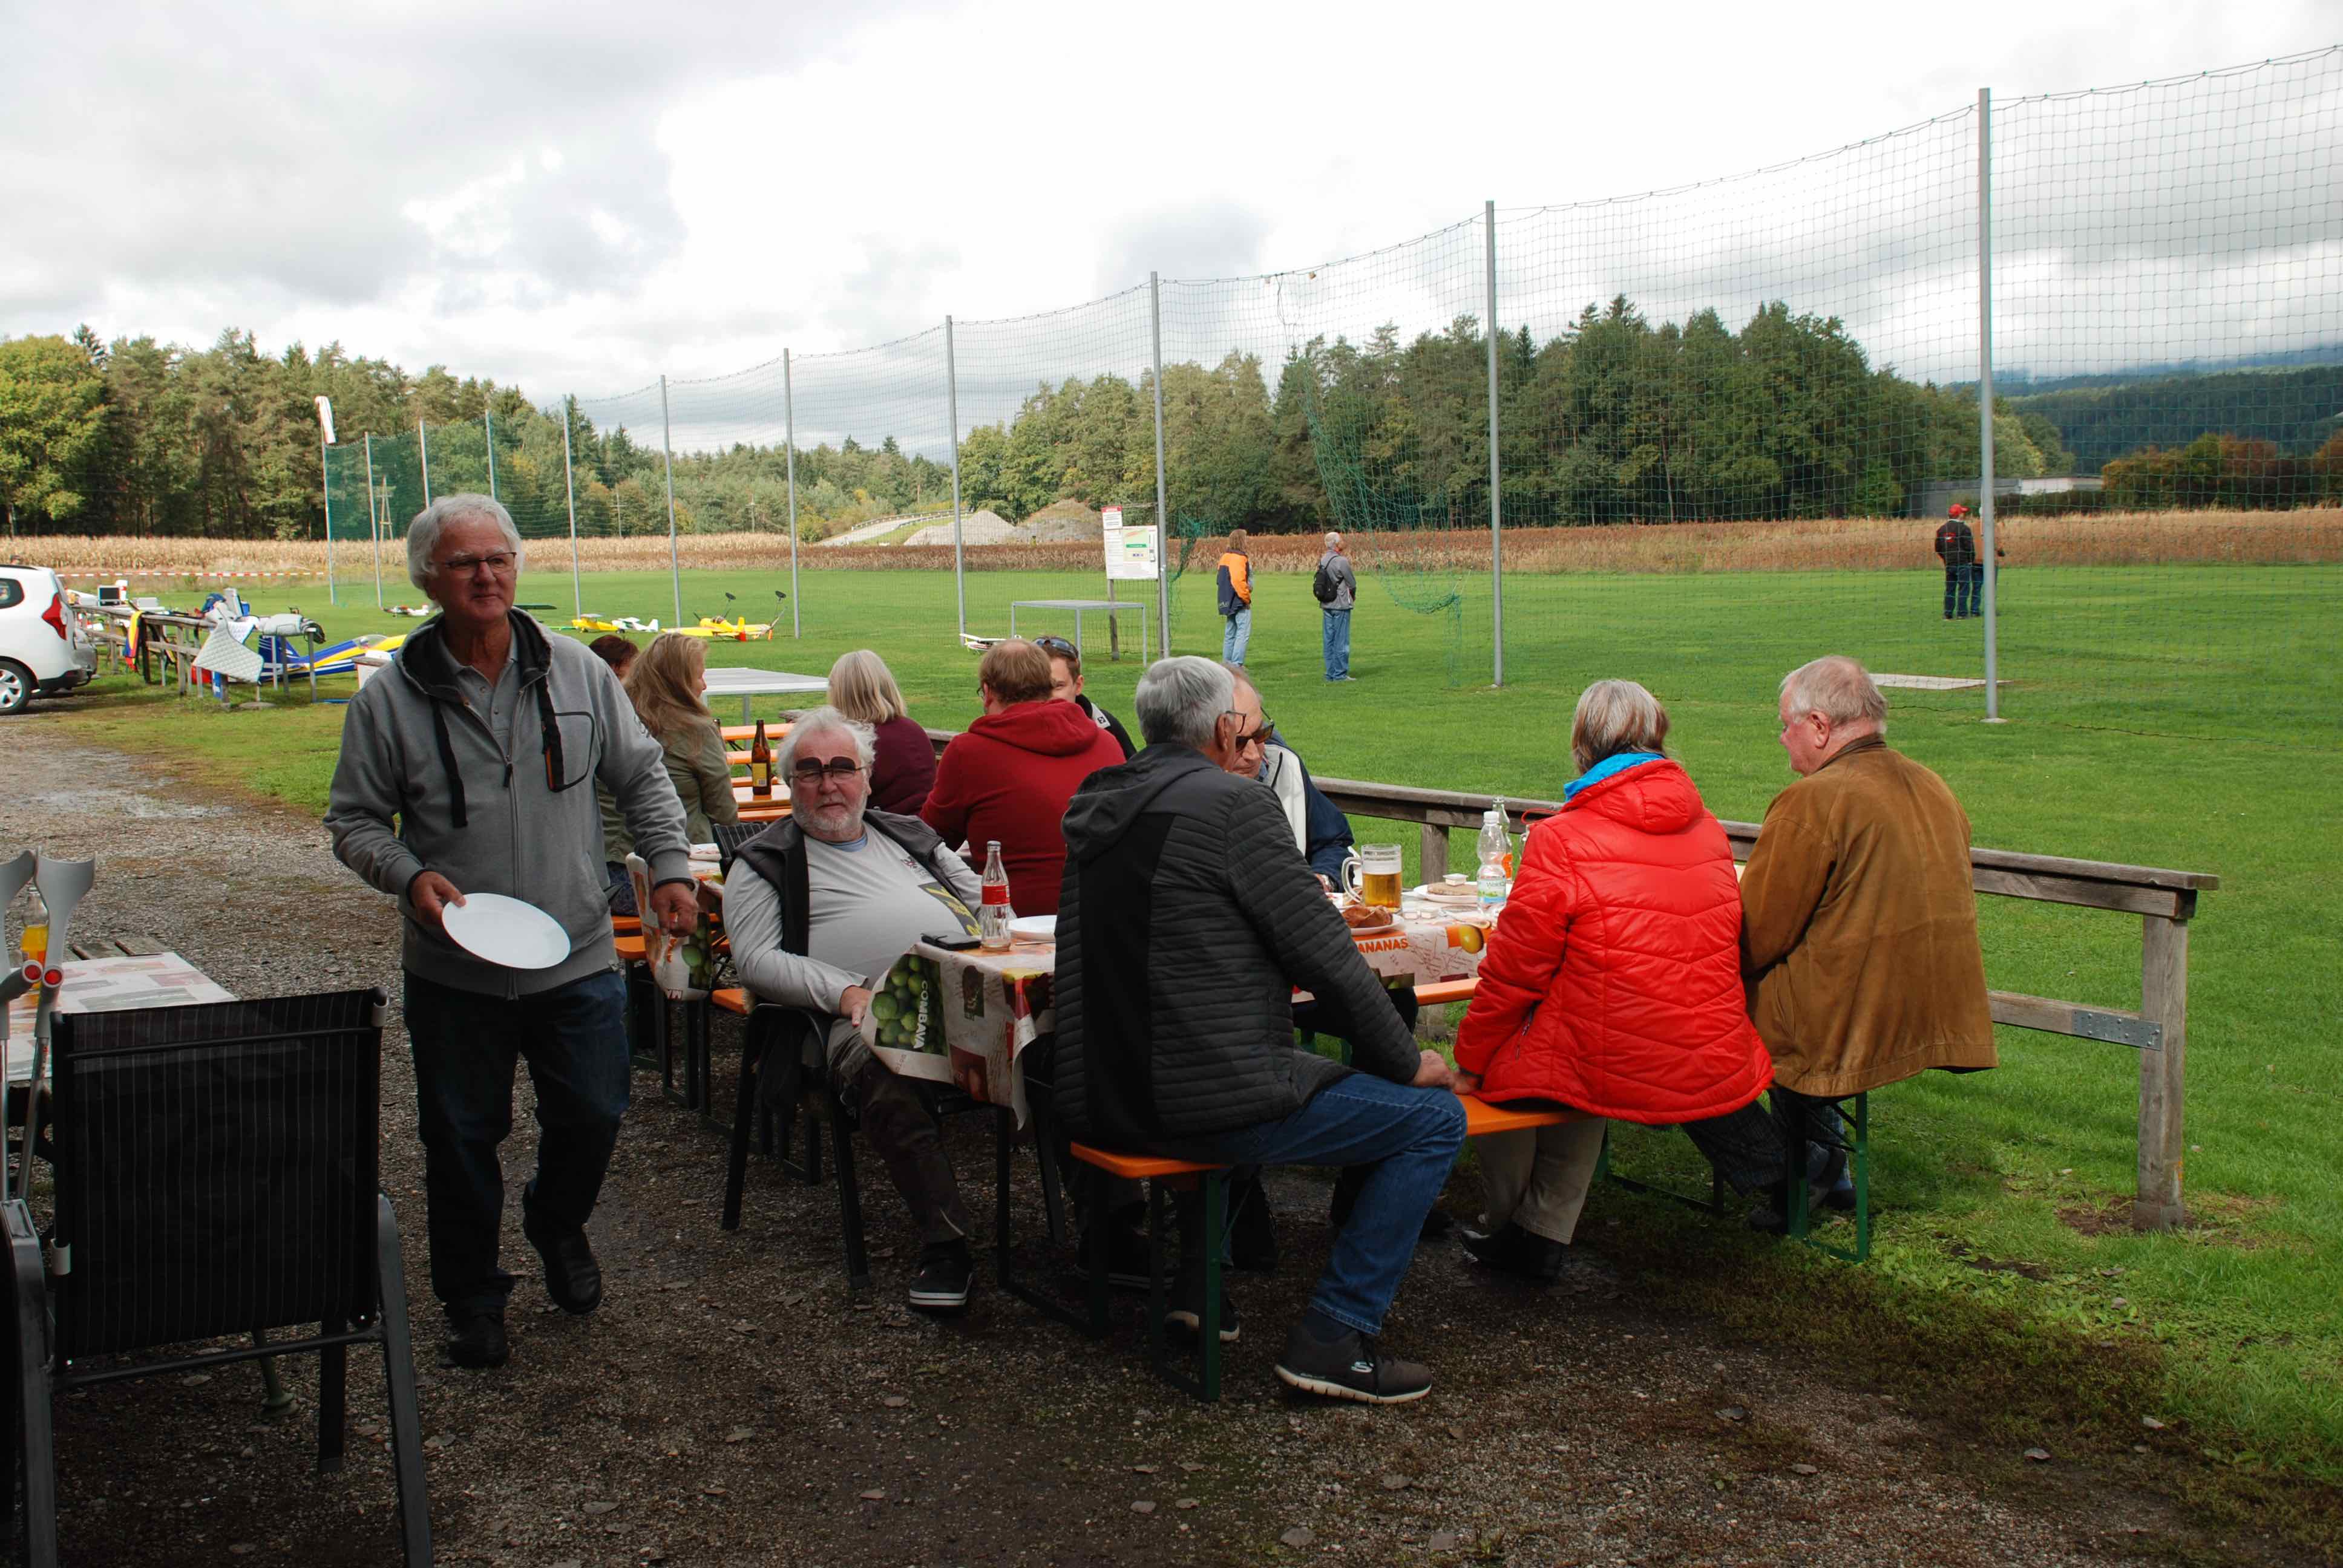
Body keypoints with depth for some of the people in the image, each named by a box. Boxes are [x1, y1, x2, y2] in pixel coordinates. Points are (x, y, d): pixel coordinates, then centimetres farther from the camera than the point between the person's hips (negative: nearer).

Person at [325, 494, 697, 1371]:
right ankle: (471, 1298, 29)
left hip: (579, 959, 2)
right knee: (463, 1140, 9)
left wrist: (671, 867, 0)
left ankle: (558, 1223, 42)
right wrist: (410, 876, -16)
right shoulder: (391, 699, -4)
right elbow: (354, 821, 3)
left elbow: (641, 777, 11)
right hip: (454, 971, -1)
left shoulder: (578, 674, 1)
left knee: (593, 1117, 10)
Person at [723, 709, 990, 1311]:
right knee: (879, 1067, -40)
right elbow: (756, 960, 5)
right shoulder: (764, 863, 19)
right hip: (870, 1010, -4)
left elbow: (984, 902, 29)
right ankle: (945, 1240, -35)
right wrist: (844, 992, -11)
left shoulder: (909, 834, 32)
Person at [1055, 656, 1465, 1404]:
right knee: (1436, 1117, 4)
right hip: (1206, 1103, -9)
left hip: (1095, 1101, 9)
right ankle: (1333, 1336, 2)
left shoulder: (1095, 807, 12)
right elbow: (1324, 953, -11)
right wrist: (1406, 1058, 1)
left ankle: (1197, 1280, 34)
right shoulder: (1232, 802, -12)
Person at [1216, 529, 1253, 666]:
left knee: (1230, 634, 14)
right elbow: (1239, 580, -23)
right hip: (1240, 602, -10)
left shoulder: (1225, 556, 13)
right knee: (1243, 634, -9)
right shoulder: (1239, 558, -15)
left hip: (1228, 602, 10)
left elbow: (1220, 577, 16)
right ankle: (1236, 664, -14)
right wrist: (1246, 598, -14)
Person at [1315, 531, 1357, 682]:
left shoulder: (1322, 561, 7)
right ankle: (1340, 674, 0)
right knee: (1341, 641, -2)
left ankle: (1331, 673, 13)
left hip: (1326, 606, 7)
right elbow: (1352, 583, -8)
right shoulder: (1341, 561, -15)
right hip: (1341, 606, -7)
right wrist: (1353, 595, 14)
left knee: (1329, 640, 10)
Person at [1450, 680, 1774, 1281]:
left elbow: (1514, 973, -9)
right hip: (1718, 1075, 6)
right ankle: (1547, 1234, 36)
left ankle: (1512, 1231, 36)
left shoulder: (1560, 841, -13)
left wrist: (1470, 1061, 5)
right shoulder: (1708, 830, 6)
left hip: (1615, 1075, -6)